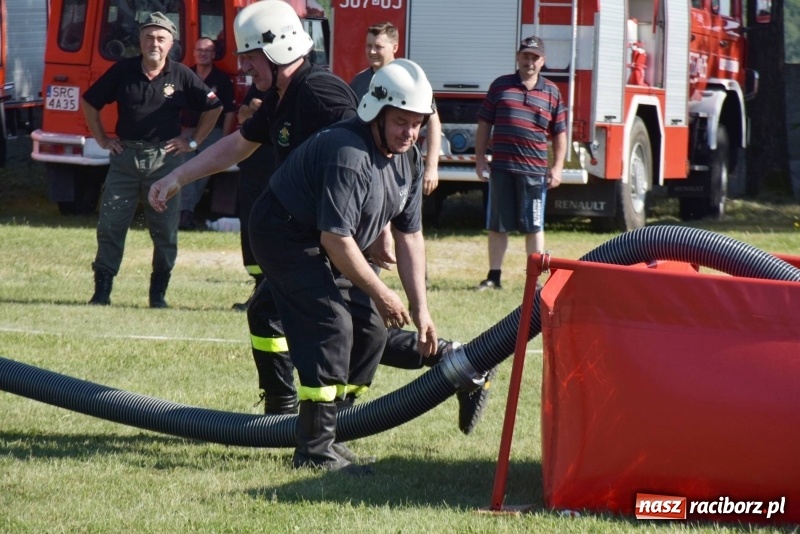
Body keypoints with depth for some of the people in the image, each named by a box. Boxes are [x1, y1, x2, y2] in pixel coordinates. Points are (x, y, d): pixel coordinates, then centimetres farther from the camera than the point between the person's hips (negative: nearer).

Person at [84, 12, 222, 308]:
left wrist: (192, 142, 5)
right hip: (125, 156, 1)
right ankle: (102, 291, 5)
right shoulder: (122, 71, 1)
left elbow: (213, 107, 9)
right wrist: (102, 139, 8)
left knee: (165, 231, 1)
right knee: (110, 225, -1)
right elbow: (89, 102, 12)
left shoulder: (182, 76, -1)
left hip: (164, 158, -1)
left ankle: (158, 293, 13)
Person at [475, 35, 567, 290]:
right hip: (501, 168, 1)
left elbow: (560, 133, 8)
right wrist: (480, 158, 5)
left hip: (534, 170, -1)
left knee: (534, 226, 3)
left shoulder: (551, 92, 6)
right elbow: (484, 124, 11)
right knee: (497, 225, 6)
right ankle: (494, 276, 14)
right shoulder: (500, 86, 8)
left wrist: (557, 167, 1)